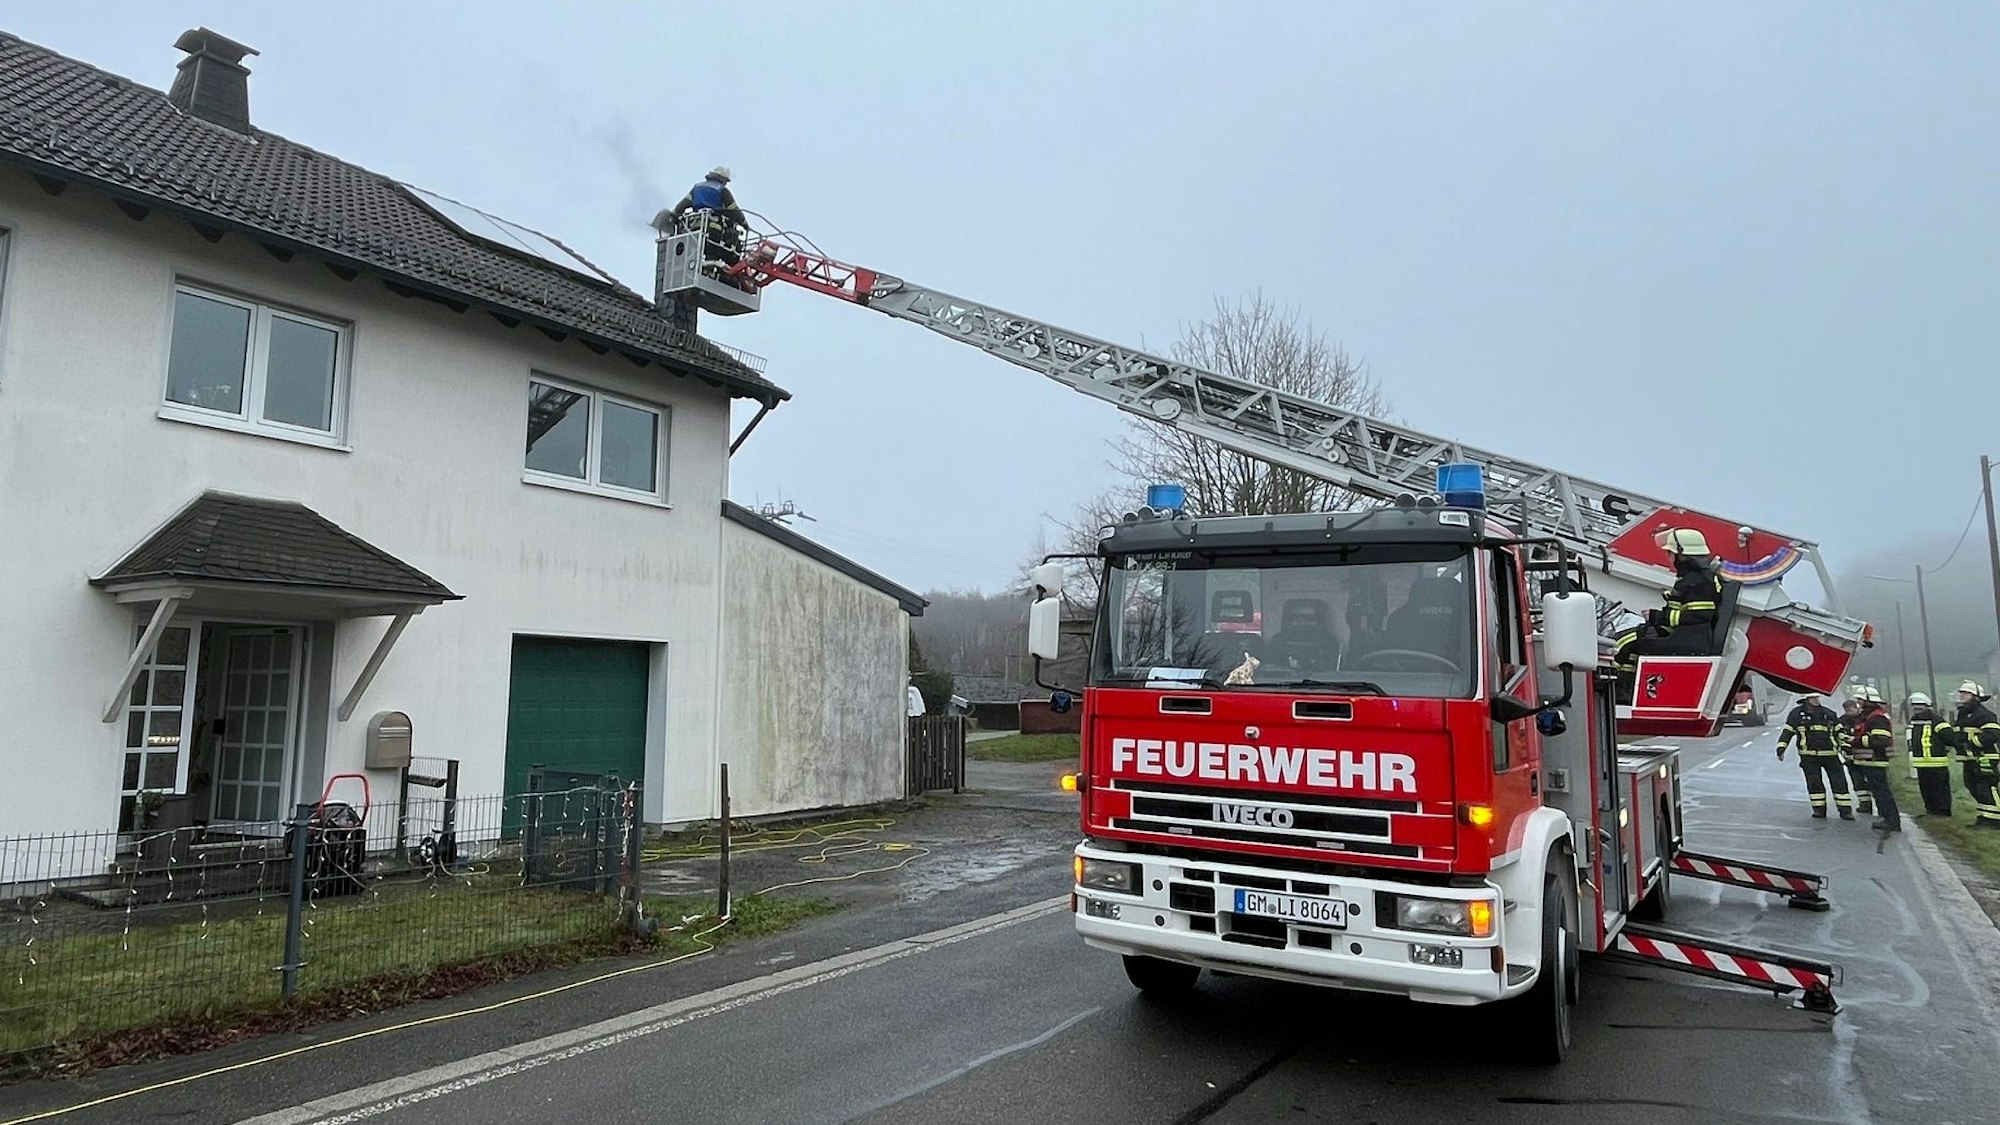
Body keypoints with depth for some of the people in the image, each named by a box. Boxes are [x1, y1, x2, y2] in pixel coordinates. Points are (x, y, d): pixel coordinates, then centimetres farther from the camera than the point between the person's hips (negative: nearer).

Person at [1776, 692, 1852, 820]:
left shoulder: (1829, 713, 11)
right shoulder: (1797, 713, 4)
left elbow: (1840, 731, 14)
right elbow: (1787, 732, 5)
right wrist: (1781, 749, -2)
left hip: (1830, 754, 2)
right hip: (1809, 756, -2)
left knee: (1839, 782, 1)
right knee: (1814, 783, 1)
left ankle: (1845, 811, 6)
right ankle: (1819, 810, 11)